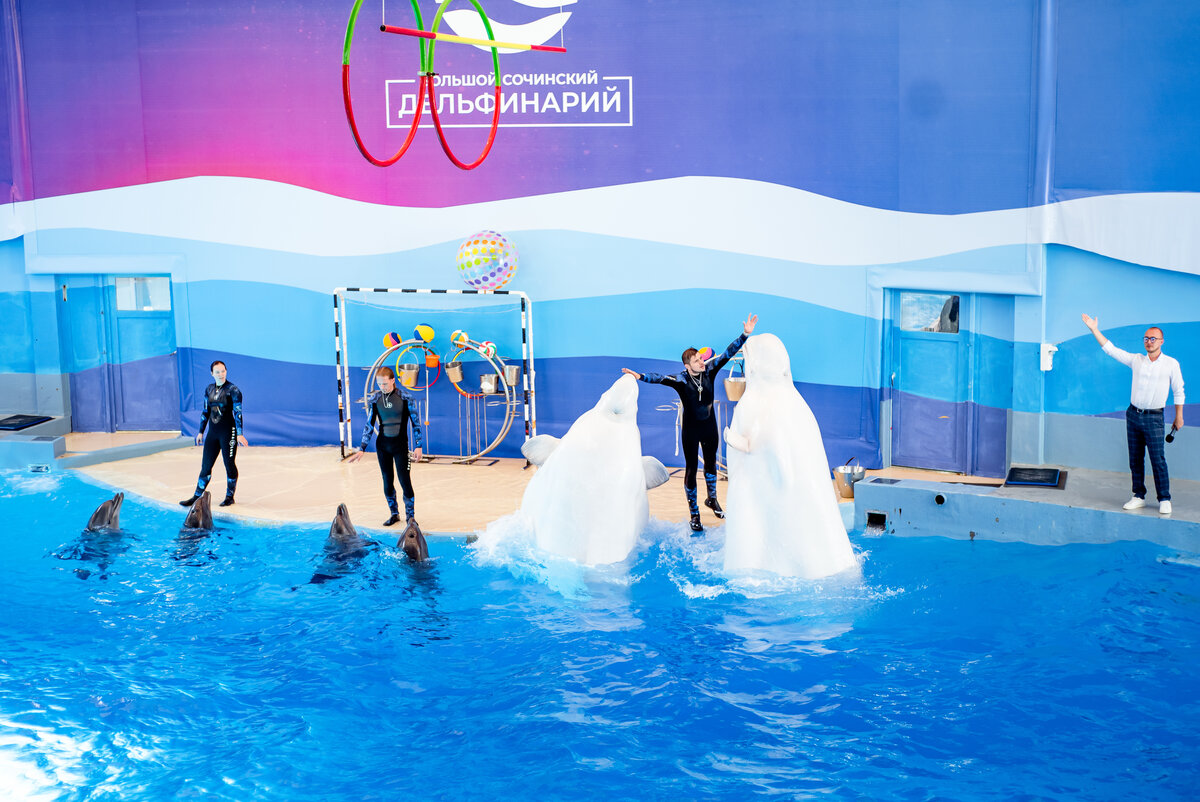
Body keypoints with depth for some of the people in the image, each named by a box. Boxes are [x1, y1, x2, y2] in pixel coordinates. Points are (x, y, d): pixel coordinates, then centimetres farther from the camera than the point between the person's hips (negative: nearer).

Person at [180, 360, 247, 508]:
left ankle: (230, 496, 13)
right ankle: (197, 497, 12)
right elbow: (206, 412, 18)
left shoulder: (232, 389, -7)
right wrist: (201, 431, 18)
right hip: (213, 432, 5)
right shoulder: (209, 389, 10)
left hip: (228, 432, -5)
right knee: (206, 465, 7)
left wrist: (239, 434, -16)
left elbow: (238, 412, -10)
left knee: (229, 464, 2)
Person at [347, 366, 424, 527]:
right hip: (382, 444, 3)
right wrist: (362, 449, 5)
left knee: (404, 481, -6)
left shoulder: (406, 397, -8)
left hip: (400, 444, -3)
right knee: (387, 482, 7)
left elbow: (416, 422, -3)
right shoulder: (375, 398, 1)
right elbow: (369, 425, 8)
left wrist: (418, 446, -7)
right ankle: (394, 514, 21)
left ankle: (410, 516, 6)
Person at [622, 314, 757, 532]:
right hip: (691, 430, -4)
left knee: (711, 462, 21)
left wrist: (745, 335, -22)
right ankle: (694, 514, 12)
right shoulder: (681, 380, -21)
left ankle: (712, 499, 45)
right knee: (691, 469, 2)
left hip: (709, 427, 4)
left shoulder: (709, 371, -12)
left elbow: (727, 354, -14)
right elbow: (660, 378, -34)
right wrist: (640, 376, -51)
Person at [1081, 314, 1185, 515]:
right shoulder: (1136, 360, 7)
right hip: (1133, 415, 4)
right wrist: (1094, 330, 3)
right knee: (1135, 459, 7)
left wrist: (1179, 417, 5)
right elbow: (1110, 349, 8)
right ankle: (1139, 496, 15)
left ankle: (1164, 500, 2)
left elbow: (1178, 392, 6)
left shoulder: (1171, 364, -1)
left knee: (1158, 459, -6)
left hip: (1154, 417, -4)